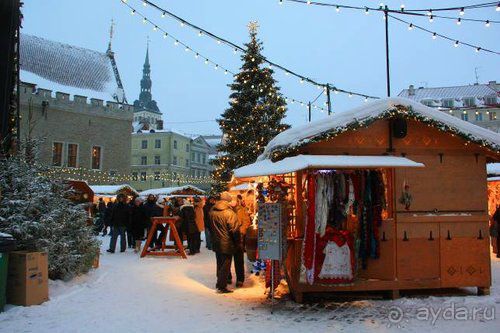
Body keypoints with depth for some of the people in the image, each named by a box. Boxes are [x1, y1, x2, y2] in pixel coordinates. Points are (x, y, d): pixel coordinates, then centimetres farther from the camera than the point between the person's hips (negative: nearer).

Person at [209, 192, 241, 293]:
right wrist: (238, 243, -6)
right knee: (225, 265, 2)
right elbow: (234, 230, -16)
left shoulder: (212, 211, 0)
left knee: (219, 263, 20)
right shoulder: (230, 213, -19)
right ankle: (221, 286, 5)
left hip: (216, 242, 6)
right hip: (226, 244, -6)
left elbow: (210, 226, 11)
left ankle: (219, 283, 31)